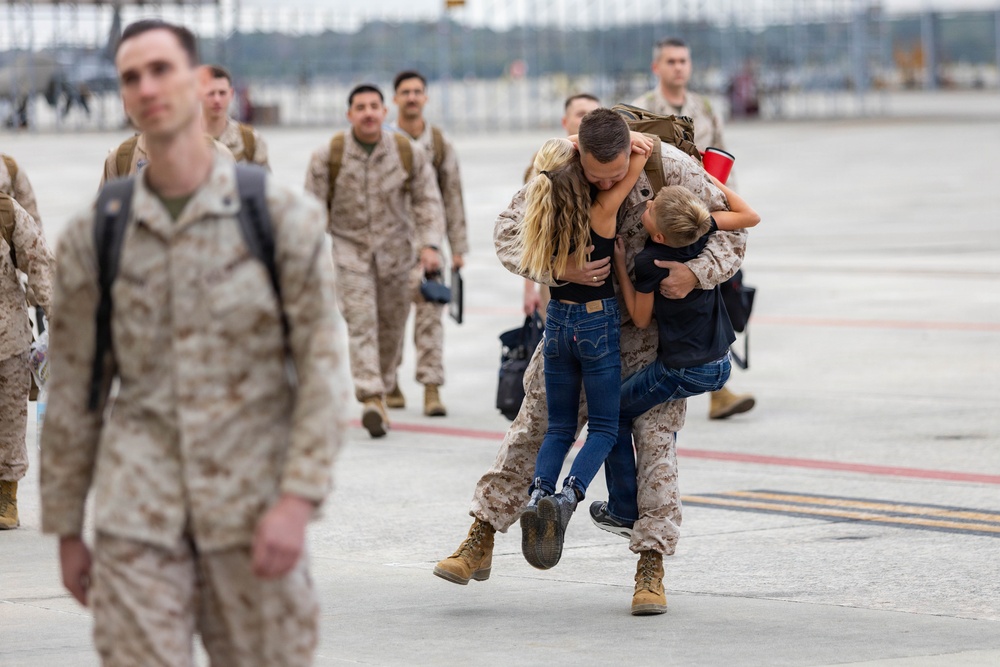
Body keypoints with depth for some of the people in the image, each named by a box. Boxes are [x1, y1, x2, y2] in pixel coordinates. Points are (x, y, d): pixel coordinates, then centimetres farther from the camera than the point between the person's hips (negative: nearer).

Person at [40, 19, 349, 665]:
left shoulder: (284, 216, -2)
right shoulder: (93, 234, 4)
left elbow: (324, 367, -4)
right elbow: (72, 389, 11)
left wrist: (297, 501, -14)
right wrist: (66, 529, 11)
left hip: (252, 510, -1)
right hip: (136, 509, 1)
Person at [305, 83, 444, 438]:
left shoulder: (409, 154, -6)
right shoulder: (328, 156, -9)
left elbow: (427, 200, 1)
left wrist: (429, 244, -10)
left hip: (396, 250, 2)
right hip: (350, 249, -2)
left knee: (392, 324, 10)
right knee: (361, 321, -15)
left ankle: (382, 390, 29)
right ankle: (371, 399, -22)